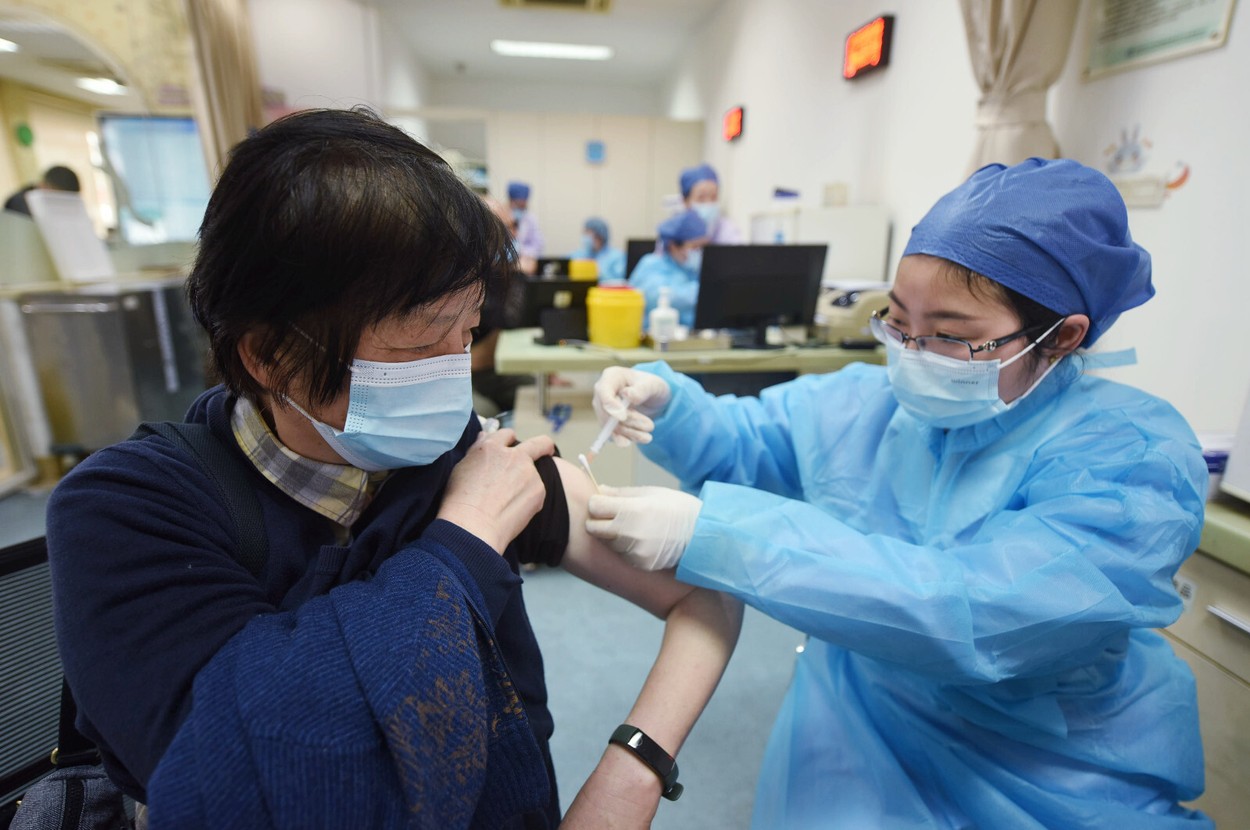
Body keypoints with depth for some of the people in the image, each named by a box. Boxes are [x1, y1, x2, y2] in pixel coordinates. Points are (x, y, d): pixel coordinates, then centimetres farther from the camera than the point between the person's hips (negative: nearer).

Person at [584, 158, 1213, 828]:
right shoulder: (867, 402, -3)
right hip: (852, 740, 1)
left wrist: (709, 532, -37)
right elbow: (743, 440, 7)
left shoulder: (1134, 458, -18)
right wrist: (663, 401, -15)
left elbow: (972, 613, -32)